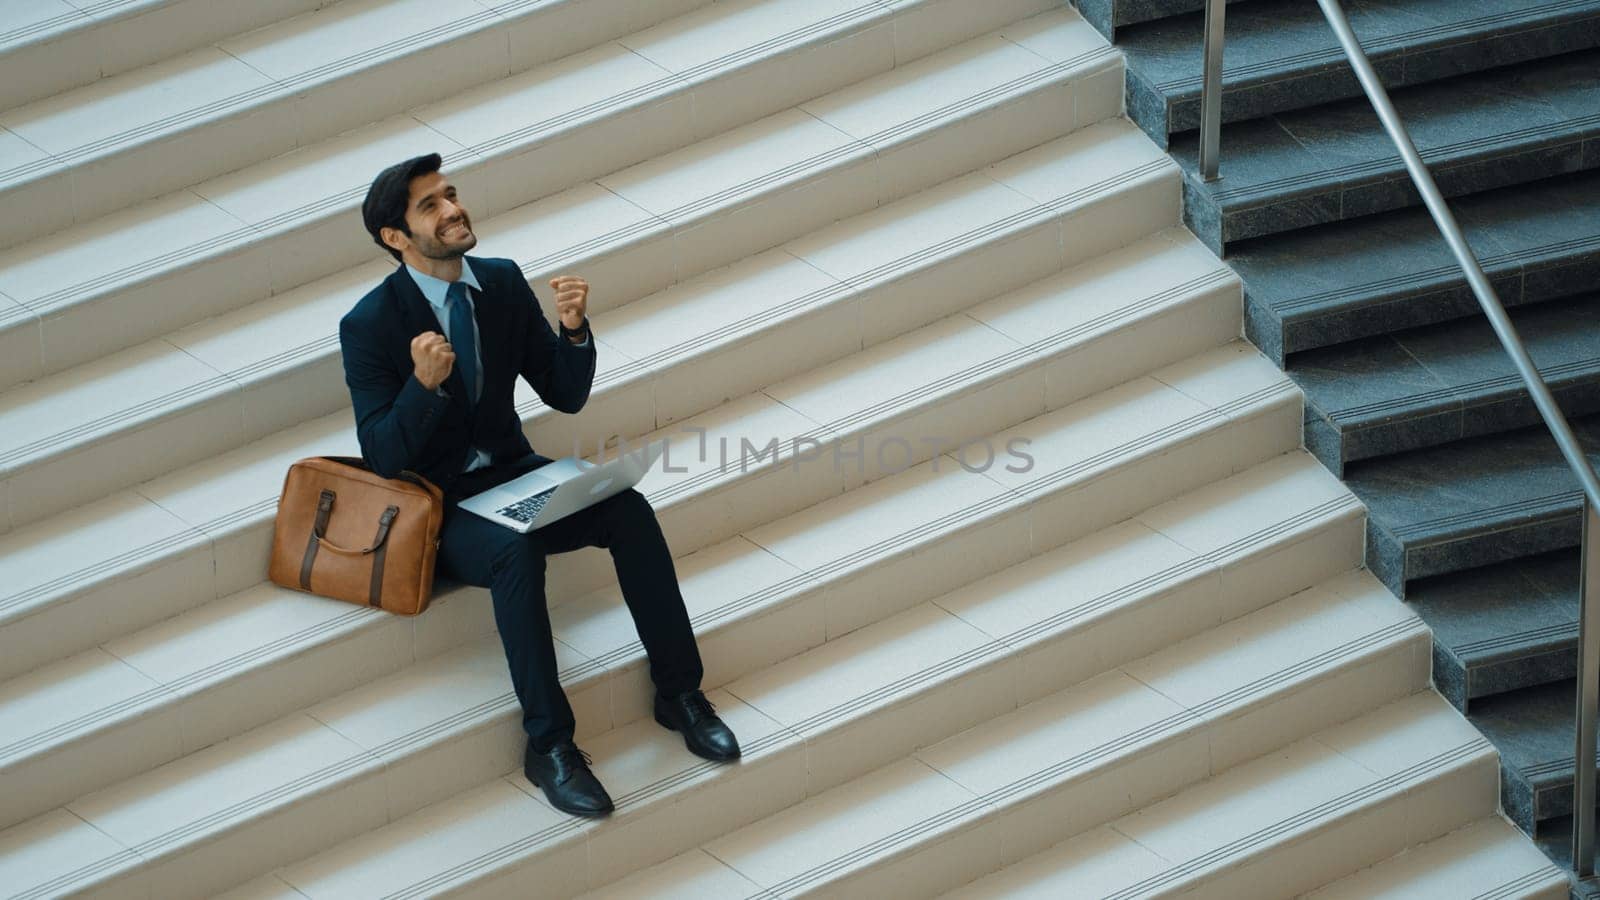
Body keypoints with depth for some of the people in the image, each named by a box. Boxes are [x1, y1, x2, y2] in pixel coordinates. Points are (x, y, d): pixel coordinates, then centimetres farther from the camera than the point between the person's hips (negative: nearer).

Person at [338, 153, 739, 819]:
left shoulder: (503, 282, 1)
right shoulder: (369, 325, -14)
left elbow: (566, 395, 5)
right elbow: (382, 456, -17)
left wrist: (574, 329, -15)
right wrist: (423, 385, -34)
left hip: (511, 474, 5)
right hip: (436, 505, -5)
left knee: (629, 510, -22)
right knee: (516, 550, -36)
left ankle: (679, 693, -11)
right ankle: (548, 745, -29)